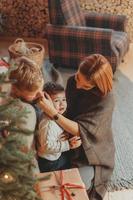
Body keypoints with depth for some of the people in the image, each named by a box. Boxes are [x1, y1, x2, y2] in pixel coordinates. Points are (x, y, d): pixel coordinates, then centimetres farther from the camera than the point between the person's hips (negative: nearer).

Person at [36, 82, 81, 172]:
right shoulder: (48, 124, -33)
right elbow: (48, 145, -35)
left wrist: (70, 141, -3)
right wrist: (68, 145, -31)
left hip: (60, 156, 9)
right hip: (49, 163, -9)